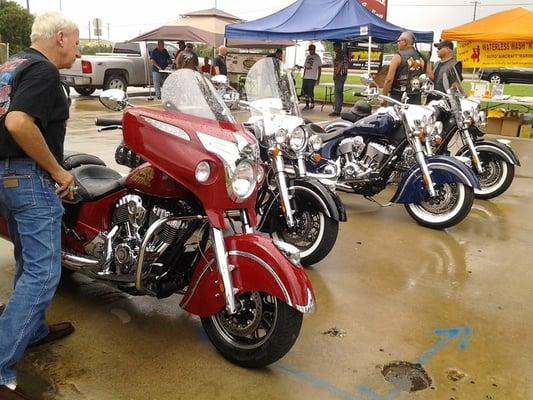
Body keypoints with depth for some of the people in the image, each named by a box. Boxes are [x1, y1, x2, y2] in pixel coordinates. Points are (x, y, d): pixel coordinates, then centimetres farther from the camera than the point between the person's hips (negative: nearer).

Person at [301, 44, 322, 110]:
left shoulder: (317, 57, -1)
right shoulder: (307, 57, 16)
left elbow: (319, 69, -3)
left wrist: (318, 79, -9)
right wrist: (303, 76, 17)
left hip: (312, 78, -6)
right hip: (306, 77, 6)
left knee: (310, 92, -10)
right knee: (305, 92, 5)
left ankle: (312, 103, 11)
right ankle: (307, 105, 14)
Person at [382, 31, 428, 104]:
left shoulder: (398, 57, -7)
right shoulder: (420, 58, 10)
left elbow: (389, 79, -12)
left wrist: (384, 96, -7)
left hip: (398, 96, -5)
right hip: (416, 98, 5)